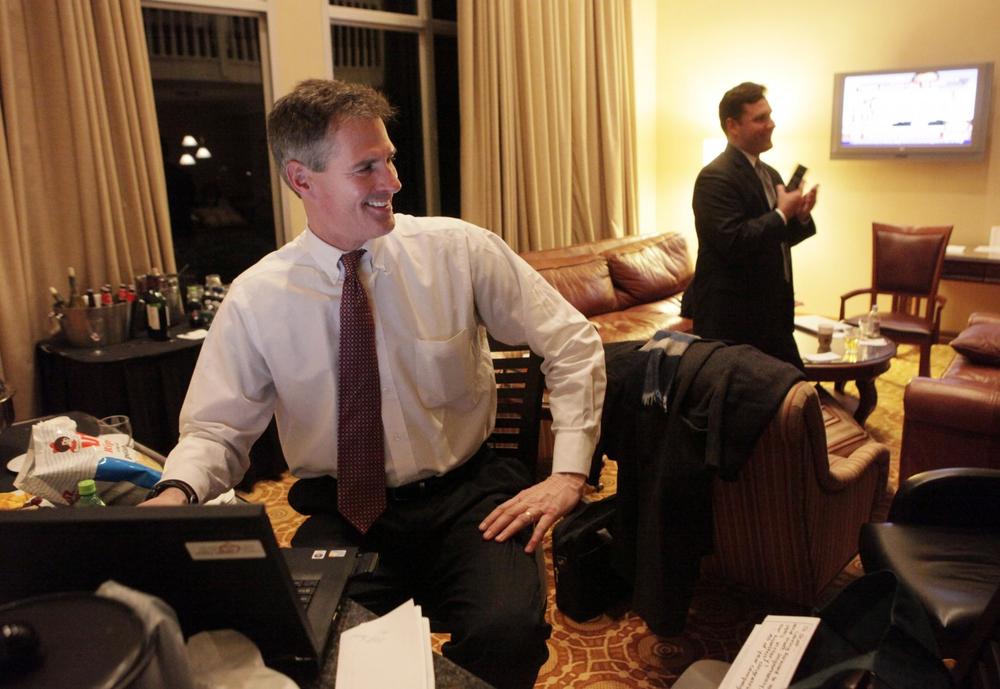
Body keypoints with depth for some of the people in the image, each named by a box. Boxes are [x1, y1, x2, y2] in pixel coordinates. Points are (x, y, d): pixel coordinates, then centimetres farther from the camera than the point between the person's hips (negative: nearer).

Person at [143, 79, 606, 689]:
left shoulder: (458, 250, -5)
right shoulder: (256, 300, -3)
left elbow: (573, 344, -1)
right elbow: (216, 428, 2)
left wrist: (568, 474, -11)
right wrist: (176, 493, -21)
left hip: (465, 498, 0)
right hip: (340, 516, 1)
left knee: (509, 632, -27)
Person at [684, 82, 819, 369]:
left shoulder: (770, 175, 14)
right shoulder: (716, 177, -15)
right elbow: (733, 241, -25)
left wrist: (801, 217, 1)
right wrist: (782, 214, -15)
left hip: (771, 313, 9)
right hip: (731, 317, -9)